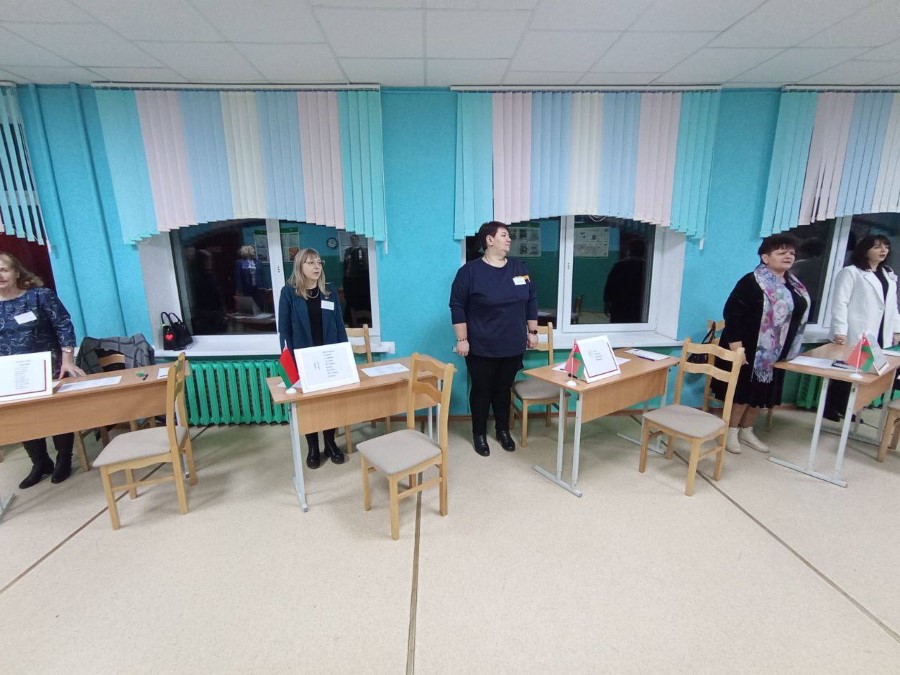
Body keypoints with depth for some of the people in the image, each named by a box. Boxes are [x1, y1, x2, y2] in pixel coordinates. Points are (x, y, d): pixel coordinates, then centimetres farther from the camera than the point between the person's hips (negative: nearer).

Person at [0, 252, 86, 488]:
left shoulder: (39, 295, -9)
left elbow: (64, 326, -11)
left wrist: (67, 361, -19)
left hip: (48, 368, -4)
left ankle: (64, 460, 22)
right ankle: (40, 463, 26)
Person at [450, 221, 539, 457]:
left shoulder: (519, 268, 5)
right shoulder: (470, 271, -10)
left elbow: (531, 301, 12)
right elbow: (457, 306, -9)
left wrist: (532, 332, 10)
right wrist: (462, 340, -12)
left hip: (512, 346, 4)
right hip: (481, 348, -4)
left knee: (504, 389, 15)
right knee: (482, 390, 9)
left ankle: (503, 430, 32)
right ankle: (479, 434, 26)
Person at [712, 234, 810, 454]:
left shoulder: (795, 286, 11)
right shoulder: (752, 282, -16)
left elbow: (798, 314, 20)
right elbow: (732, 312, -20)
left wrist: (789, 350, 18)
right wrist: (735, 345, -26)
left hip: (776, 353, 8)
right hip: (750, 349, -8)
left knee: (762, 393, 15)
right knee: (743, 392, 1)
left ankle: (746, 431, 29)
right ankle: (731, 432, 15)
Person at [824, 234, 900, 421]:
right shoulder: (850, 272, -3)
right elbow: (840, 303, -11)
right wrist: (839, 331, -18)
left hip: (879, 337, 6)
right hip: (855, 336, -6)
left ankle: (848, 409, 17)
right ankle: (830, 410, 11)